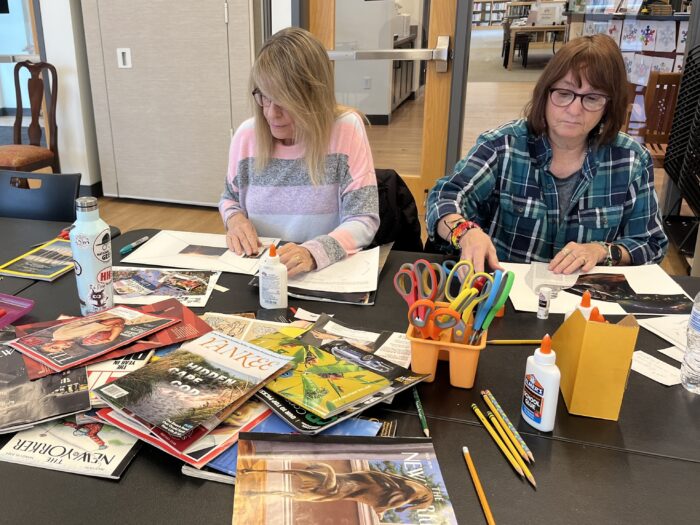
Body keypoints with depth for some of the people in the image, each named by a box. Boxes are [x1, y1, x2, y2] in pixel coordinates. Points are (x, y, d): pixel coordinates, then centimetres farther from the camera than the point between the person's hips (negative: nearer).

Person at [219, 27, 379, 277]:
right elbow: (230, 198, 16)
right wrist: (235, 218, -6)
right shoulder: (246, 135, 0)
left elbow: (363, 219, -13)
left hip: (328, 270, -2)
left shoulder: (346, 129, -11)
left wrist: (313, 253, -29)